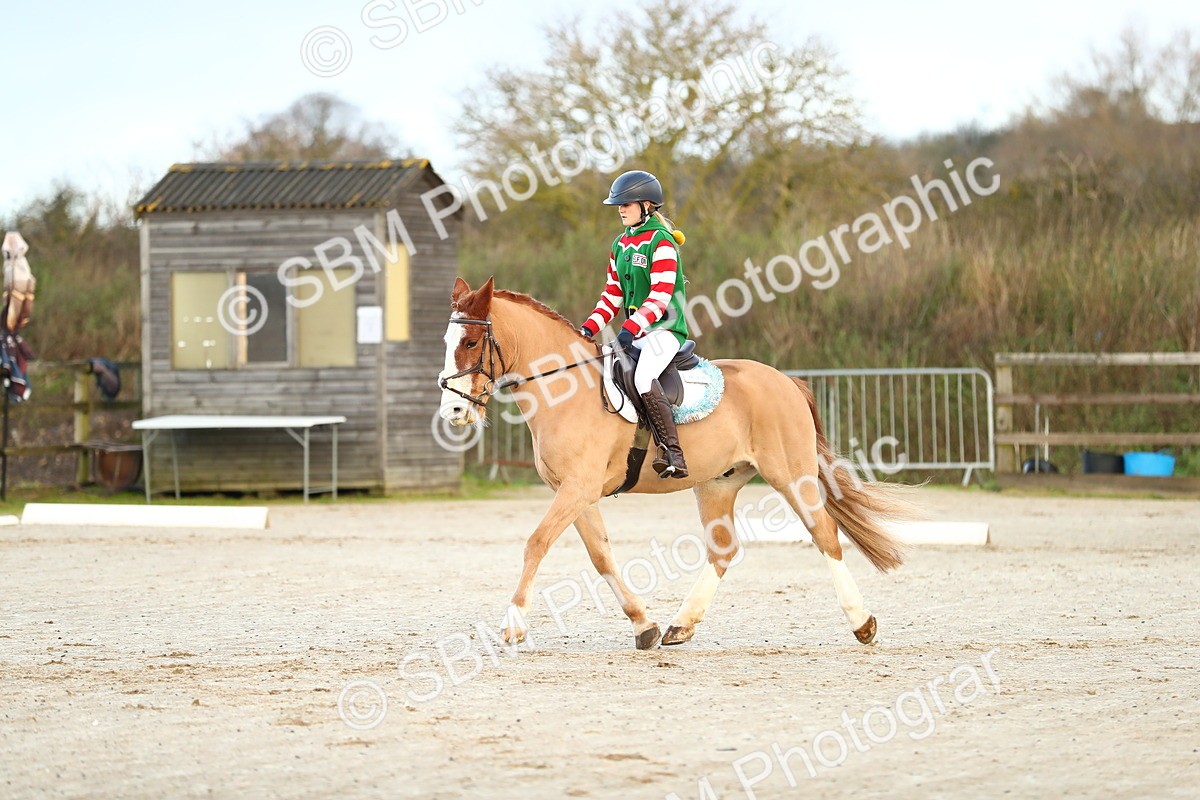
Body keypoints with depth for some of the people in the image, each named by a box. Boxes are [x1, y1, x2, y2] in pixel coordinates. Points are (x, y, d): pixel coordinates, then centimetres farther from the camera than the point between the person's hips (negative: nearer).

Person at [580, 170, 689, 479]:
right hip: (633, 333, 9)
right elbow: (613, 295, 17)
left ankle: (673, 453, -32)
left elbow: (660, 297, -19)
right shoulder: (621, 245, 15)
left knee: (643, 377, -32)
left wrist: (632, 327, -27)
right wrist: (589, 328, 4)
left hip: (664, 328, -9)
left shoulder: (662, 242, -11)